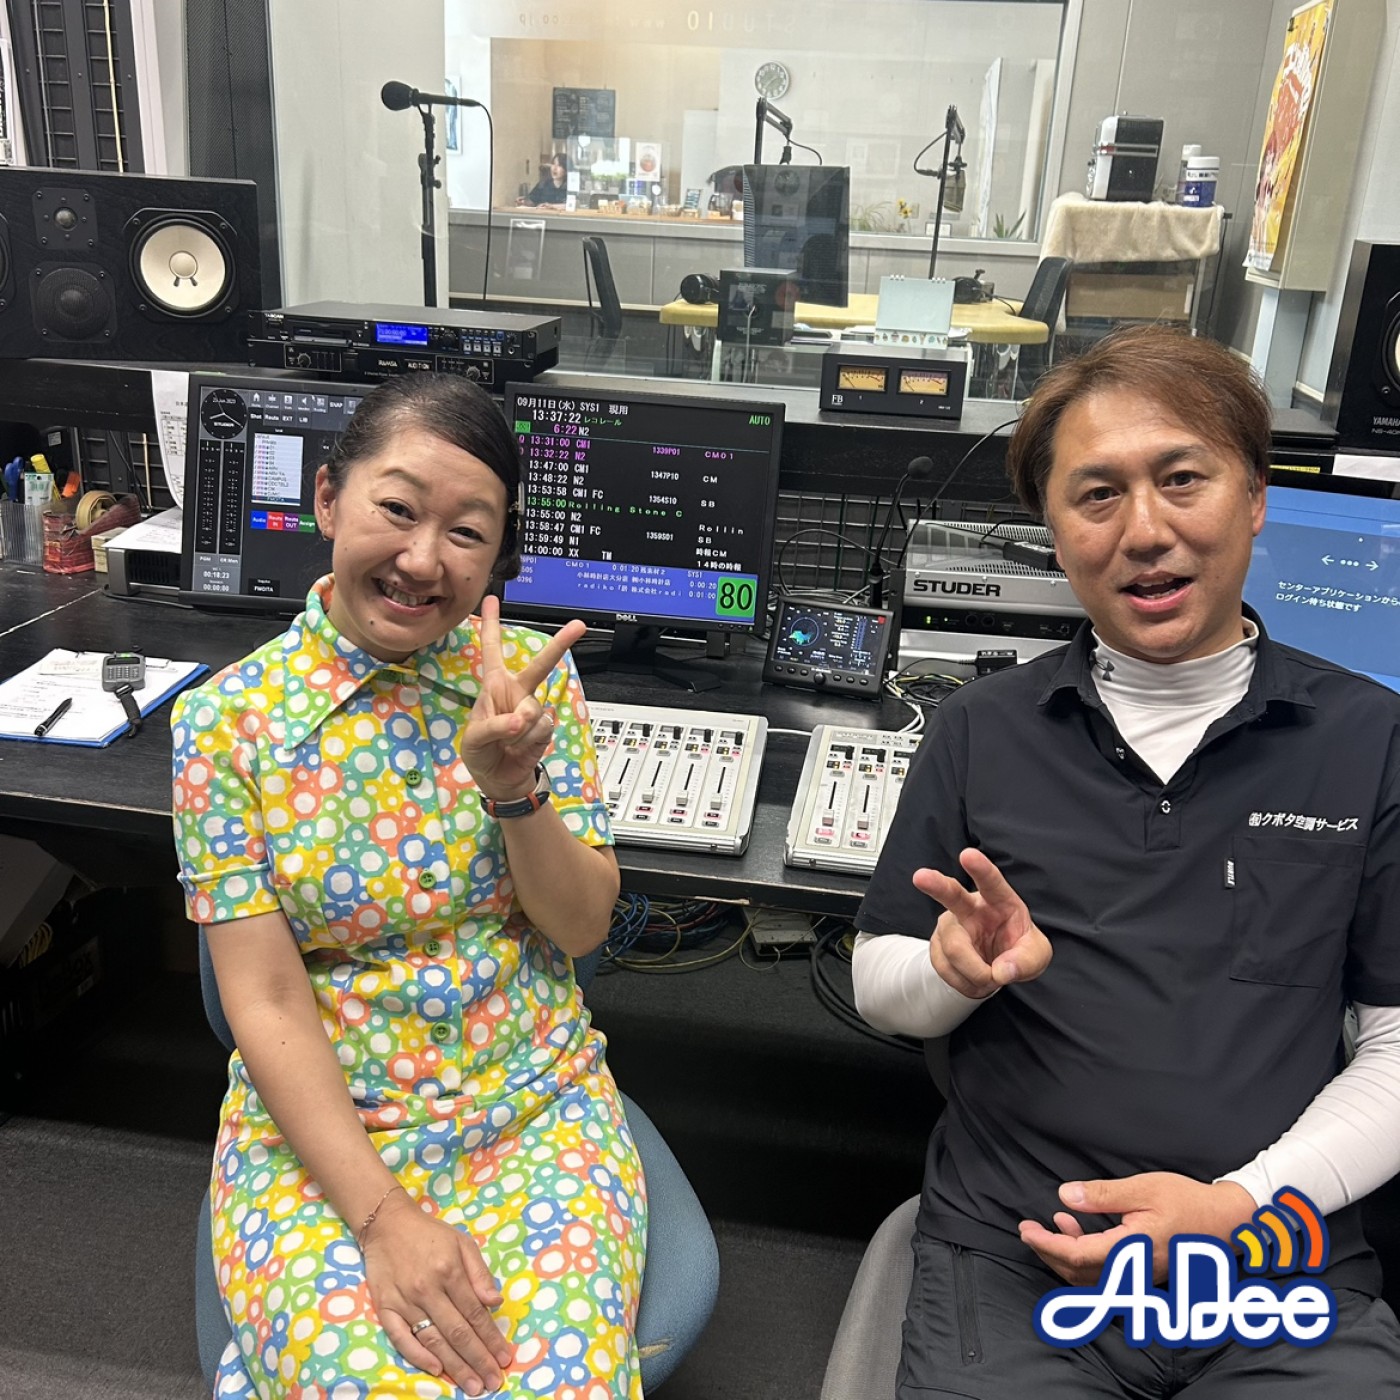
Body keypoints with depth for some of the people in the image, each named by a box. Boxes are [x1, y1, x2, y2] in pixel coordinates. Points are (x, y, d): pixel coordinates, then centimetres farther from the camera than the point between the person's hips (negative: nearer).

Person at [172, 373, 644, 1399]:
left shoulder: (531, 673, -4)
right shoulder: (229, 719, -8)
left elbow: (582, 929, -3)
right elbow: (266, 999, -10)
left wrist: (512, 783, -21)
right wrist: (381, 1213, -19)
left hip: (534, 1107, 2)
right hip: (320, 1124, -1)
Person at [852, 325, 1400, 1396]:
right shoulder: (981, 733, 2)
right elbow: (878, 988, 7)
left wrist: (1240, 1206, -13)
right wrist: (958, 973, -15)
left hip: (1290, 1274, 0)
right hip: (1008, 1256, 0)